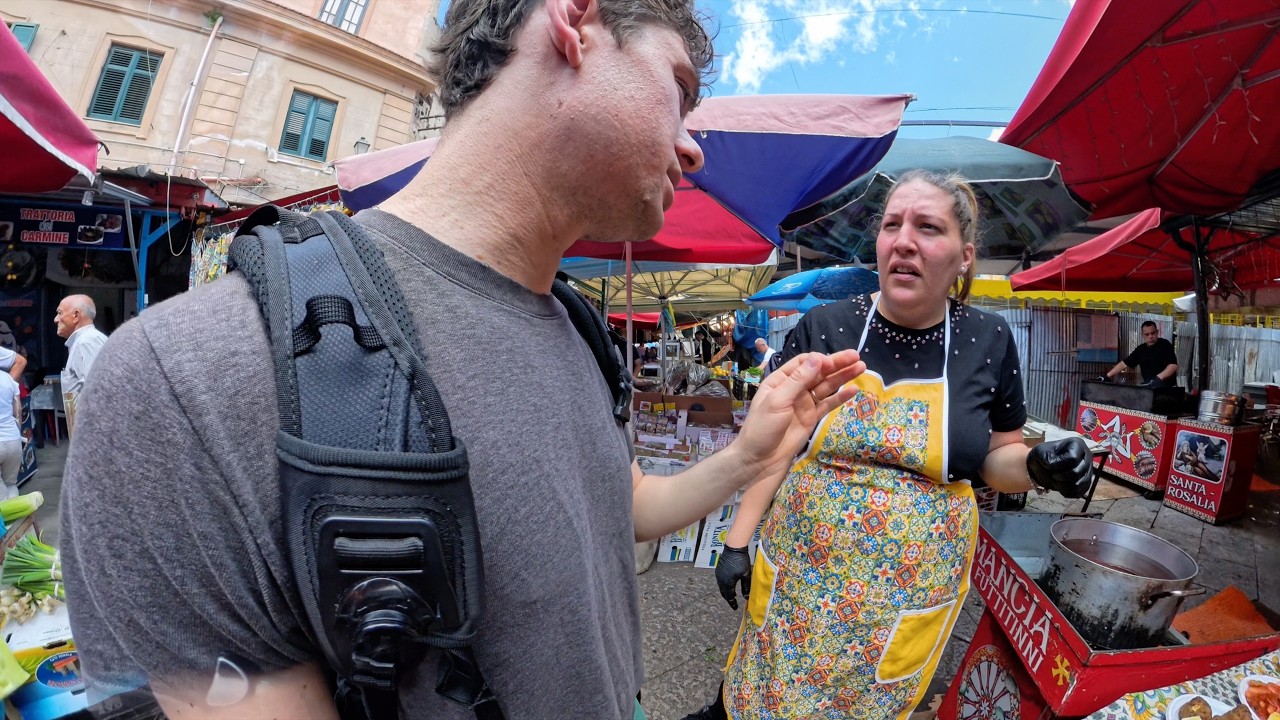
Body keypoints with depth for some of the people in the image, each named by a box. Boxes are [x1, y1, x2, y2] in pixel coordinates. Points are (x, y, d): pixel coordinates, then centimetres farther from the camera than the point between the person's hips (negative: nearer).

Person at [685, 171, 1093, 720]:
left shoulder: (989, 341, -5)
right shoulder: (822, 328, -9)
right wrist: (738, 542, -3)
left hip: (909, 599, 1)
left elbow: (994, 458, 6)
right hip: (795, 575, 0)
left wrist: (1038, 465, -16)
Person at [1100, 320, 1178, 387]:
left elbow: (1173, 365, -14)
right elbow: (1124, 363, 10)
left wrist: (1159, 378, -28)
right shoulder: (1141, 349, 10)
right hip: (1148, 386, 5)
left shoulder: (1165, 345, -4)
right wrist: (1107, 376, 3)